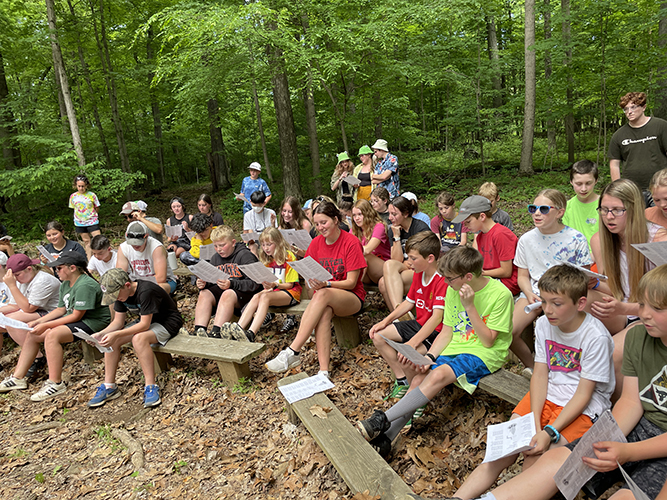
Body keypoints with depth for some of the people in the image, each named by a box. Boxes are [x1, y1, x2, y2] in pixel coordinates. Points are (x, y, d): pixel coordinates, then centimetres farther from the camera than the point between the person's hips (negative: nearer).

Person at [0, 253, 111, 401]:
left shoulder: (85, 285, -22)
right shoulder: (65, 284, 11)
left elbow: (76, 316, -22)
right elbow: (61, 310, 15)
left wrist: (46, 325, -18)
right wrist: (38, 321, 3)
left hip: (92, 321, -11)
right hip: (74, 318, 11)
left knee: (52, 335, -31)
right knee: (32, 334, 8)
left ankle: (55, 383, -23)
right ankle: (18, 378, 15)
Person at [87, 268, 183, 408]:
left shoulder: (146, 292, -30)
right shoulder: (121, 293, -4)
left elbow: (145, 325, -29)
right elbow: (118, 322, 1)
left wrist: (116, 334, -34)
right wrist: (101, 334, -17)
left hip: (168, 323, -9)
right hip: (145, 321, 9)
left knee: (138, 338, -35)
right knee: (111, 340, -9)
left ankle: (151, 387, -29)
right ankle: (109, 387, 1)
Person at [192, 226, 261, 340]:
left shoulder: (245, 255, -7)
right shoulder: (215, 259, 14)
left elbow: (254, 283, -15)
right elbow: (211, 282, 20)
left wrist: (231, 284, -27)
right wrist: (203, 284, -5)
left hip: (245, 293, -6)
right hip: (221, 290, 7)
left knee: (228, 294, -35)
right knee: (204, 294, -20)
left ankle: (216, 333, -45)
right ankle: (199, 331, -34)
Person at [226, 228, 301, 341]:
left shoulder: (289, 257, -7)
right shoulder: (268, 259, 15)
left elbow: (290, 284, -8)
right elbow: (268, 282, 16)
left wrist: (275, 285, -25)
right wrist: (267, 286, -8)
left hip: (290, 292, -6)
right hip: (273, 291, 6)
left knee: (265, 297, -33)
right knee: (256, 296, -25)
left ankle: (251, 334, -48)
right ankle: (238, 328, -41)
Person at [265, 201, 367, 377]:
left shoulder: (351, 242, -9)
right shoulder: (317, 242, 6)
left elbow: (351, 282, -12)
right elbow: (310, 277, 8)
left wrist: (326, 284, -27)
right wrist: (312, 282, -15)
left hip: (352, 298, -3)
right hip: (324, 298, 4)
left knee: (322, 295, -36)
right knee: (324, 312, -35)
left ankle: (292, 352, -39)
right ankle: (324, 371, -40)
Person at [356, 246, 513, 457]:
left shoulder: (500, 294, -15)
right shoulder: (453, 289, 2)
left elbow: (488, 341, -14)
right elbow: (446, 333, 5)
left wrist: (469, 306, -23)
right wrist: (428, 357, -11)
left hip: (484, 354, -6)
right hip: (455, 347, 6)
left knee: (439, 375, -30)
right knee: (419, 379, -18)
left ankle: (383, 419, -27)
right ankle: (385, 437, -17)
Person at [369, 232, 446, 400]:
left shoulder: (443, 280, -25)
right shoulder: (419, 274, 3)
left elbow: (437, 317, -31)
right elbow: (409, 302, 14)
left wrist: (412, 343, -37)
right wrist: (386, 321, 3)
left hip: (436, 331, -9)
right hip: (419, 323, 9)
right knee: (378, 336, 2)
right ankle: (402, 380, 8)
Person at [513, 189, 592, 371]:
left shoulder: (576, 239, -5)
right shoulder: (526, 240, 3)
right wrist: (529, 293, -10)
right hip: (535, 292, 3)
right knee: (508, 332, -19)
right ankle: (531, 366, 10)